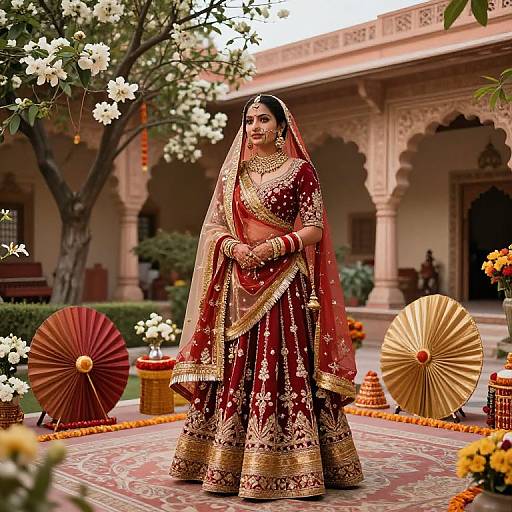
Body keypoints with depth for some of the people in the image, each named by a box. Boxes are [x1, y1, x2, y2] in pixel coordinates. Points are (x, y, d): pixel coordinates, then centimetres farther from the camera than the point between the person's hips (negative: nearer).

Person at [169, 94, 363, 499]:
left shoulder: (300, 170, 2)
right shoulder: (233, 171, 14)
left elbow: (314, 229, -3)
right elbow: (214, 225, 13)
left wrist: (273, 247, -16)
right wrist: (233, 246, -8)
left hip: (285, 285, -4)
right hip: (240, 286, 4)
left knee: (285, 369, -7)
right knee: (234, 370, 4)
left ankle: (284, 466, 0)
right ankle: (226, 464, 13)